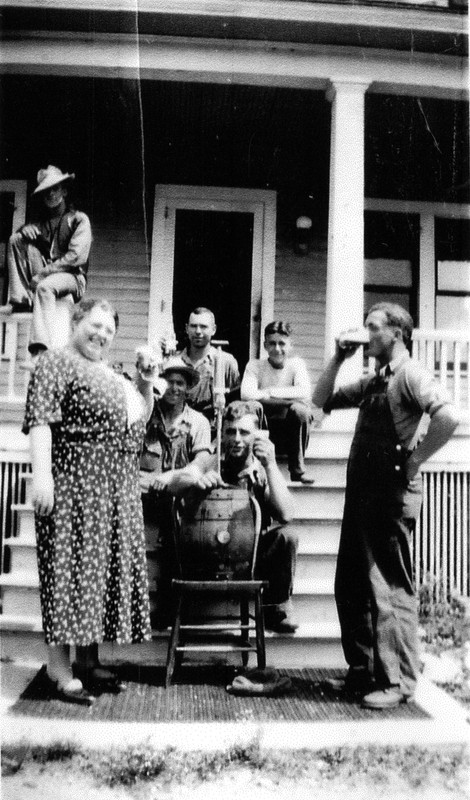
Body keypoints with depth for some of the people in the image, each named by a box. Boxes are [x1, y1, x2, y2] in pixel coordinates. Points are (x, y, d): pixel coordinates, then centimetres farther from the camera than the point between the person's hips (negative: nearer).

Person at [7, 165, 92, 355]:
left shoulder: (79, 219, -1)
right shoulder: (41, 220, 18)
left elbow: (75, 257, -12)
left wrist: (43, 273, -18)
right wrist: (25, 229, -9)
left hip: (71, 276, -5)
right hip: (42, 276, 5)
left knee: (45, 287, -39)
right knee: (16, 240, -10)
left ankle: (40, 350, -48)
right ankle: (21, 300, -19)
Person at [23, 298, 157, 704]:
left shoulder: (111, 373, 21)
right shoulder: (56, 362, -4)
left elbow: (139, 420, 26)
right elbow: (39, 419, -16)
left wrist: (145, 384, 11)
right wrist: (41, 473, -26)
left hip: (116, 489, 9)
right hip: (75, 481, -9)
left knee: (104, 566, 10)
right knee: (70, 565, -7)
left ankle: (88, 659, 19)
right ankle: (59, 667, -1)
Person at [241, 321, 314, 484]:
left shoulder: (296, 364, 1)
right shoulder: (255, 365, 0)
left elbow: (305, 392, -18)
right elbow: (246, 394, -20)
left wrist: (271, 391, -18)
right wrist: (288, 398, -22)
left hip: (290, 431, 1)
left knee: (300, 410, -31)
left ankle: (298, 469, -14)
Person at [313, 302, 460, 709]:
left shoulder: (411, 375, -9)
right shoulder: (373, 382, 18)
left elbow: (448, 416, -25)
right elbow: (322, 401, 22)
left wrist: (414, 460, -18)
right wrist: (338, 359, 11)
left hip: (392, 496, -9)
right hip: (361, 493, 9)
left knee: (392, 589, -3)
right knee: (351, 586, 13)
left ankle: (398, 681, 7)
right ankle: (363, 671, 25)